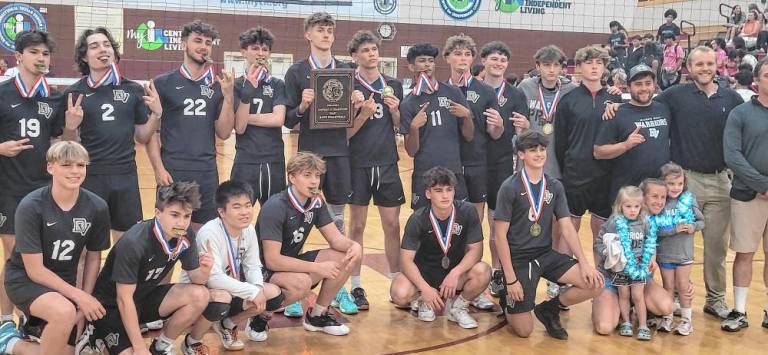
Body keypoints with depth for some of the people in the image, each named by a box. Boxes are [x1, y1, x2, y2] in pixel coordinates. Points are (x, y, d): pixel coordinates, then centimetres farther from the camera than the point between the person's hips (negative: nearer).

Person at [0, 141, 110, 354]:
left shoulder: (97, 207, -11)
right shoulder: (31, 206, -21)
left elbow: (93, 258, 3)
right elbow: (34, 270, -18)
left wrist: (84, 304, -6)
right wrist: (79, 296, -23)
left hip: (64, 282, 5)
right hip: (24, 279, -5)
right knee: (64, 311, -36)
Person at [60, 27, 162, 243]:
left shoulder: (134, 90, 4)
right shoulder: (74, 93, -1)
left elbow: (142, 137, 9)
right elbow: (70, 146, 3)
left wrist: (156, 114, -6)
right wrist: (71, 126, -17)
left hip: (126, 177, 2)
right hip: (89, 178, -2)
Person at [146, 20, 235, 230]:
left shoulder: (216, 86, 9)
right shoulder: (163, 83, 1)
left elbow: (223, 133, 6)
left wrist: (228, 96, -5)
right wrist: (158, 168, -10)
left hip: (207, 172, 3)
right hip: (172, 171, -3)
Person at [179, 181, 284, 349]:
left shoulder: (249, 229, -6)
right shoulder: (209, 233, -28)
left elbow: (253, 266, 1)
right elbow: (214, 278, -33)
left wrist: (258, 288, -21)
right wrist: (252, 291, -29)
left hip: (231, 288, 7)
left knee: (273, 294, -8)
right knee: (221, 298, -39)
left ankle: (227, 324, 15)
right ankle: (192, 341, -10)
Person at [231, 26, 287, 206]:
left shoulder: (277, 85, 7)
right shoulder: (237, 85, 2)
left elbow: (278, 119, -9)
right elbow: (239, 127, -10)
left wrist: (246, 117, -8)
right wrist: (248, 90, -19)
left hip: (275, 162, 2)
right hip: (246, 162, -2)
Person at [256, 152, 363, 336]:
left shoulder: (316, 202, -1)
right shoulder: (275, 207, -25)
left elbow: (335, 238, 2)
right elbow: (272, 260, -29)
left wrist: (354, 245, -22)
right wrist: (318, 268, -29)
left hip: (292, 264, 8)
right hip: (264, 272, -8)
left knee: (346, 257, -8)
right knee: (301, 283, -38)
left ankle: (317, 316, 9)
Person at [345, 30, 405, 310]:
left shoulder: (394, 86, 9)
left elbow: (401, 127, 12)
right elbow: (345, 133, -5)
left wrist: (395, 111, -7)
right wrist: (364, 114, -21)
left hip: (388, 163, 3)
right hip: (359, 164, -3)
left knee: (392, 225, 6)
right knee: (357, 225, 3)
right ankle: (356, 287, 10)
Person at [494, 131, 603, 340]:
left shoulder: (555, 187, 5)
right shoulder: (510, 188, -10)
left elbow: (567, 228, 2)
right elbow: (500, 236, -12)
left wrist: (584, 263, -11)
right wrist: (511, 279, -16)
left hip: (546, 255, 5)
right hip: (518, 259, -5)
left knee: (595, 283, -14)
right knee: (524, 331, -7)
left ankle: (548, 309, 9)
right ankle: (508, 301, 27)